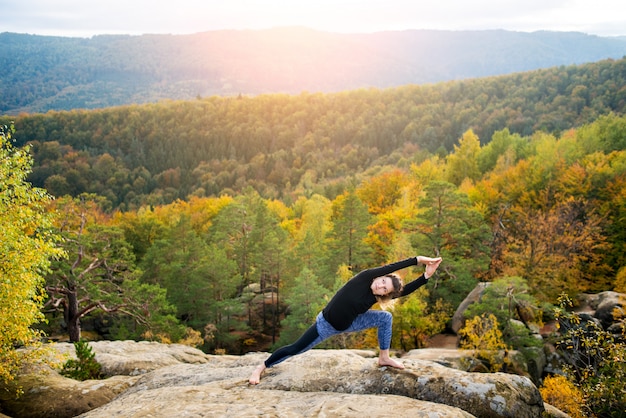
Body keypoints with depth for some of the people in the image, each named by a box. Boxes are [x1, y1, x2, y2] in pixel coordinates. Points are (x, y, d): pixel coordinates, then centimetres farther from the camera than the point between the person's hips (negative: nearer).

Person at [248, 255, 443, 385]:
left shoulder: (375, 297, -11)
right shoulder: (364, 278, -25)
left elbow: (405, 290, -13)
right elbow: (391, 268, -33)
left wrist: (426, 275, -22)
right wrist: (418, 260, -32)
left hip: (348, 324, 6)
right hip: (327, 324, -6)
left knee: (386, 317, -7)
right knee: (296, 349, -2)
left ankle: (384, 358, 5)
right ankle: (261, 367, 18)